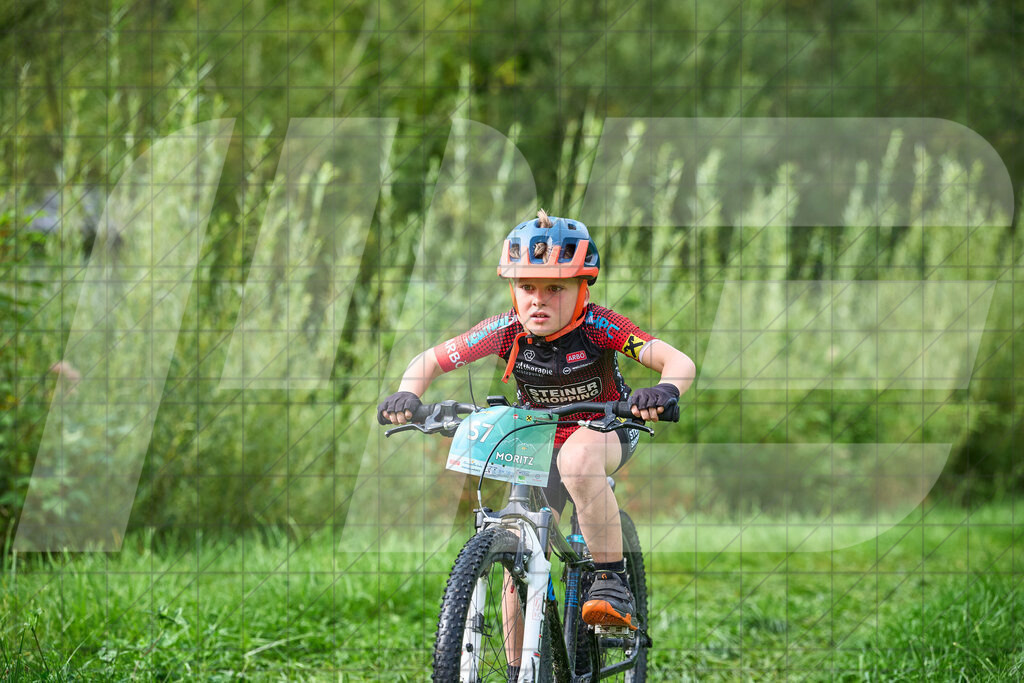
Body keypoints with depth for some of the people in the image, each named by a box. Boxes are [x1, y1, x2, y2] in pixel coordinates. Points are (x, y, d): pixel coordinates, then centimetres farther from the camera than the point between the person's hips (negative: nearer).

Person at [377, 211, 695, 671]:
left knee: (577, 459, -40)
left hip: (604, 431, -4)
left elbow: (680, 362, -32)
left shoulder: (598, 326, -26)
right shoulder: (507, 331, -19)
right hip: (538, 441, 4)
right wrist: (408, 396, -31)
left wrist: (666, 389, -54)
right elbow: (430, 360, -10)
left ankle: (612, 581, -28)